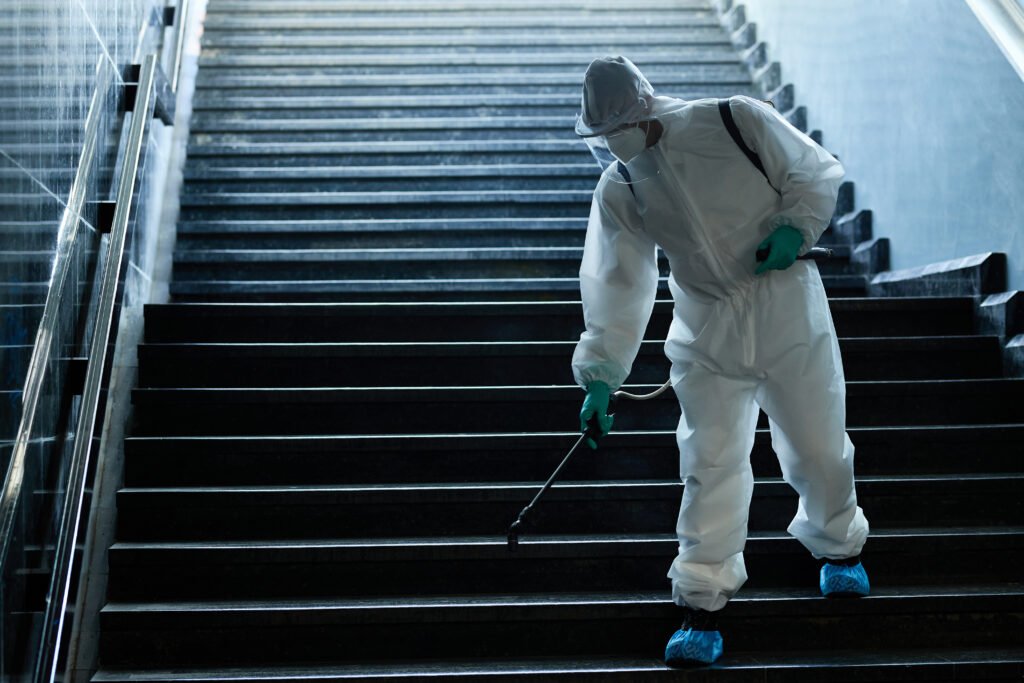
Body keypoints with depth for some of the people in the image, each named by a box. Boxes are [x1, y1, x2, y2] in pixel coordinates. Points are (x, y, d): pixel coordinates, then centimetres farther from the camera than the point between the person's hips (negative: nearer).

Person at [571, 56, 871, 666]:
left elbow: (817, 172, 0)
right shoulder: (618, 191, 0)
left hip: (787, 305, -2)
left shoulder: (737, 122, -10)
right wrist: (600, 377, -5)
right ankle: (702, 609, 3)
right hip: (706, 328, 2)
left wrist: (796, 227, -18)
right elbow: (616, 288, 1)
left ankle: (839, 545, 39)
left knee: (817, 447, 8)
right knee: (710, 462, -5)